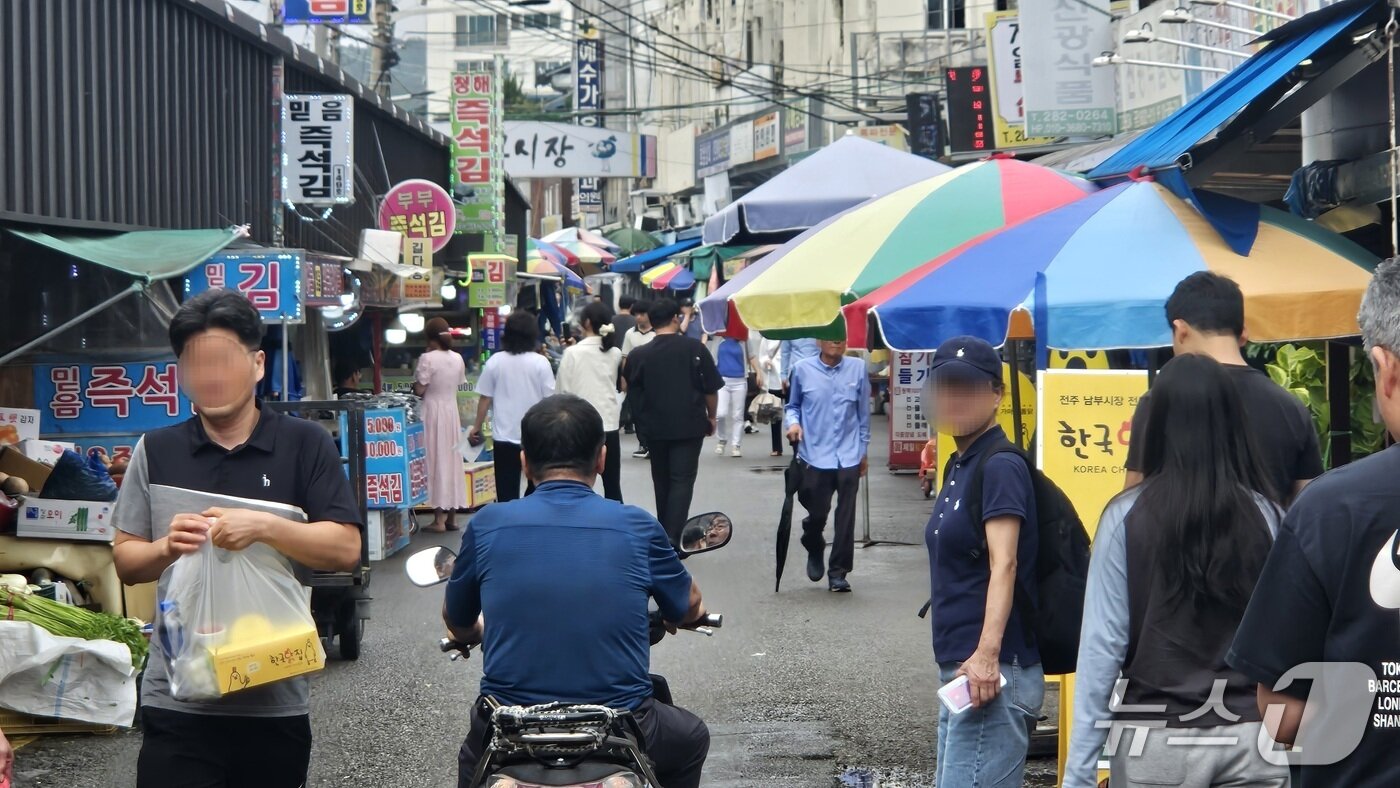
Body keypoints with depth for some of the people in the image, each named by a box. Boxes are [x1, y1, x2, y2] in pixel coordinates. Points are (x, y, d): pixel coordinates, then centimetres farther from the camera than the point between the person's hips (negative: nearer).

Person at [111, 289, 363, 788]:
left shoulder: (305, 445, 0)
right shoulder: (156, 451, 6)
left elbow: (346, 549, -6)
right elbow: (125, 561, 8)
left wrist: (263, 528, -21)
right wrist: (166, 548, -14)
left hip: (276, 701, 0)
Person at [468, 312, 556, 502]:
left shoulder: (495, 361, -4)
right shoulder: (540, 362, -7)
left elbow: (485, 399, 1)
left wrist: (477, 427, 14)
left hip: (504, 436, 0)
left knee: (507, 492, 3)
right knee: (536, 487, 17)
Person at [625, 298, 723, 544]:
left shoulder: (639, 355, -4)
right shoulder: (695, 349, -7)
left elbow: (633, 393, 6)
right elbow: (711, 389, -2)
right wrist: (711, 416, 13)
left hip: (655, 427, 2)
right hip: (690, 425, -2)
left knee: (662, 481, 17)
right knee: (682, 481, -2)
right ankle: (673, 538, -13)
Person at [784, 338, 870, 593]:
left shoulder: (857, 369, 1)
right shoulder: (802, 370, -2)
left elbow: (863, 412, 9)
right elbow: (792, 405, 11)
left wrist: (863, 451, 12)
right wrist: (793, 422, -11)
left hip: (848, 456, 1)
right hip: (815, 455, -1)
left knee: (846, 517, 2)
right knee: (817, 514, 5)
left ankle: (838, 572, 14)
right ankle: (815, 551, 37)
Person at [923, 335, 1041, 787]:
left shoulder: (1000, 466, -12)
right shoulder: (959, 465, 18)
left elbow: (1004, 565, -23)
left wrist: (987, 653, -35)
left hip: (991, 673, -10)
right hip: (959, 670, 10)